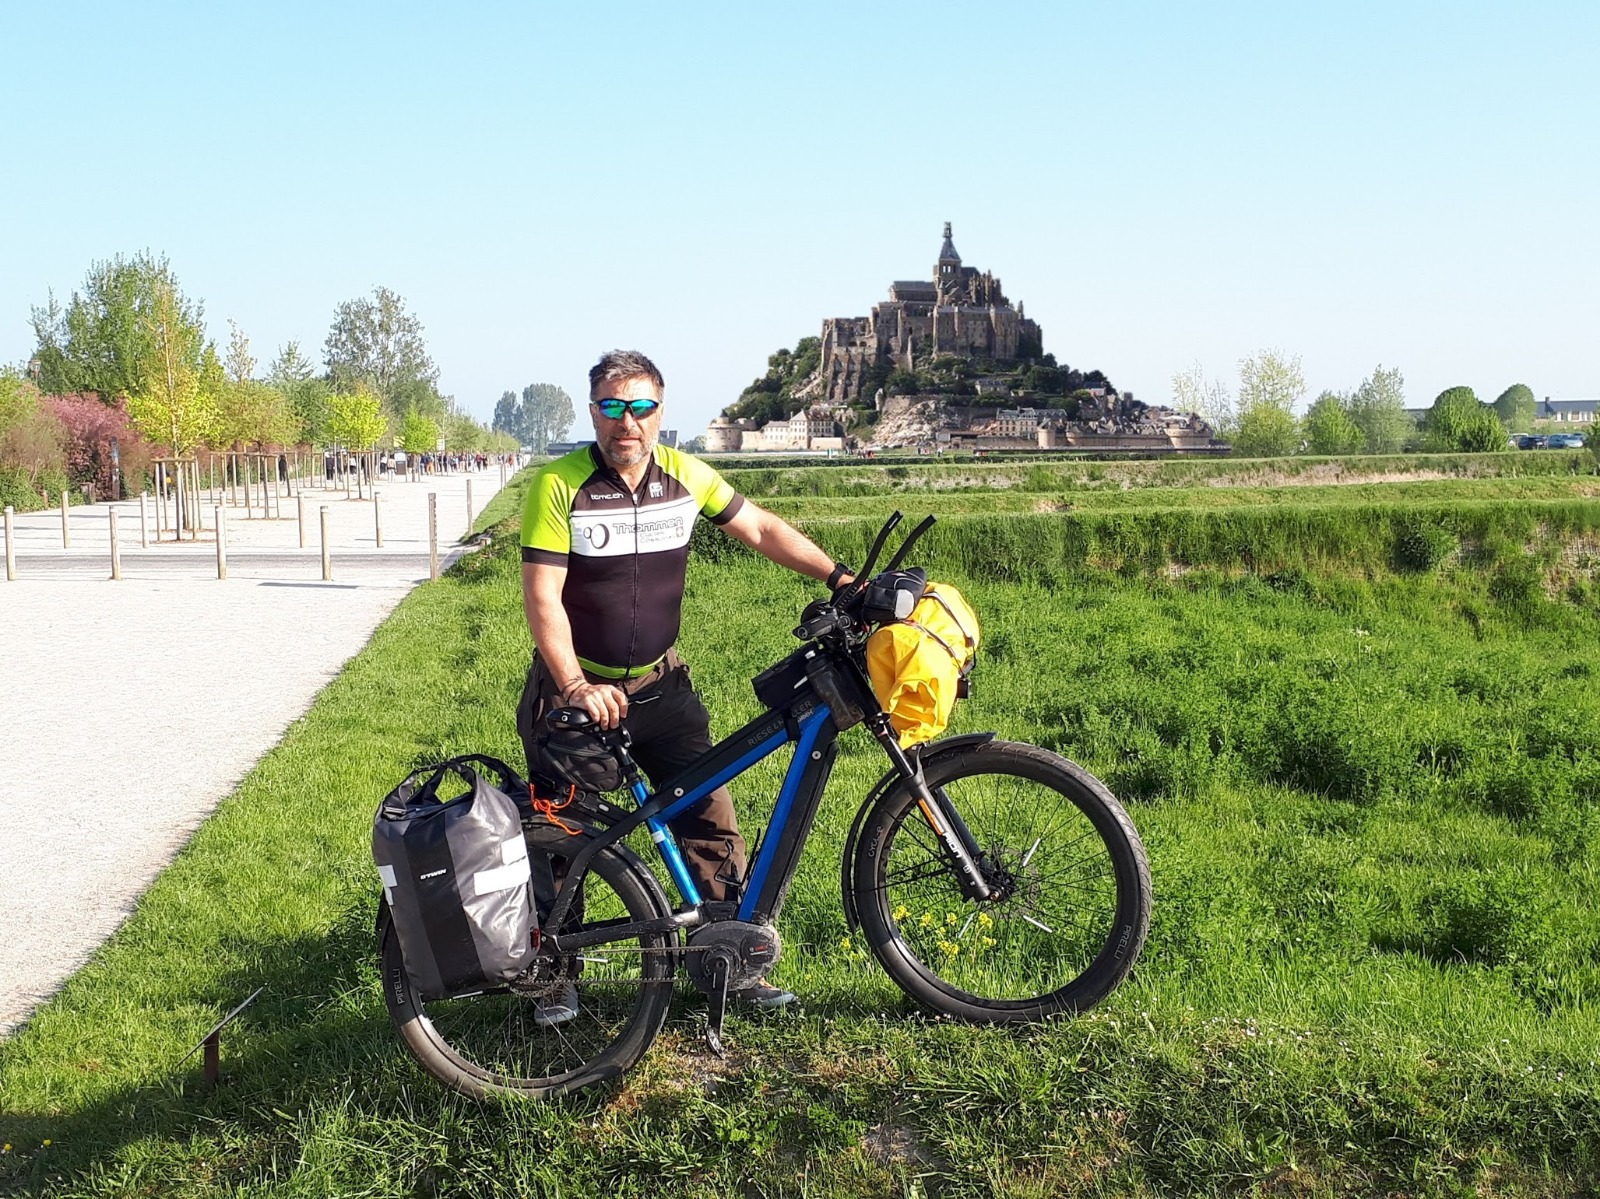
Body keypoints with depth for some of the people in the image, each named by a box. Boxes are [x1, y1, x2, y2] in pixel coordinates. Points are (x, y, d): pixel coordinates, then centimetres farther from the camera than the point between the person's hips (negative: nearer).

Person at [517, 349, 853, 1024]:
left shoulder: (686, 476, -3)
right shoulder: (558, 485, -15)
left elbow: (762, 531, 7)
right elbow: (542, 597, -18)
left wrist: (840, 577, -2)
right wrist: (575, 687, -28)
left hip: (660, 686, 3)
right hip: (576, 690, -3)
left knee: (711, 817, 0)